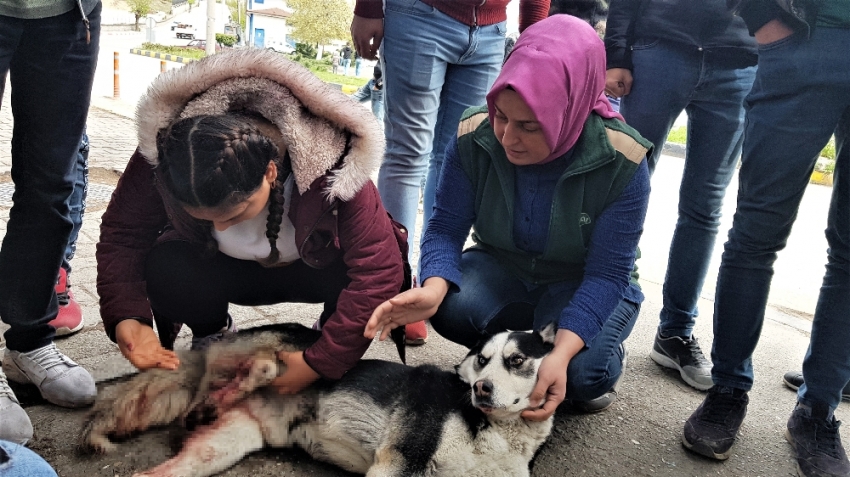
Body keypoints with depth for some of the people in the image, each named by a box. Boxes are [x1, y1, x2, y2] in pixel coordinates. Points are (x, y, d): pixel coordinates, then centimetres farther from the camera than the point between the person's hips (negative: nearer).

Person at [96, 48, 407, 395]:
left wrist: (321, 363, -39)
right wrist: (126, 317, -35)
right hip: (226, 269, 2)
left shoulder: (330, 165, -38)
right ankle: (210, 338, 4)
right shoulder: (164, 153, -29)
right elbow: (123, 231, -18)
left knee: (368, 276, -34)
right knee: (165, 269, -30)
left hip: (316, 270, -1)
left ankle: (329, 340, 2)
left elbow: (380, 268, -38)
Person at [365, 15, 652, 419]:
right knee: (450, 308, -31)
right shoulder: (474, 136, -21)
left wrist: (561, 354, -41)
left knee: (579, 373, -31)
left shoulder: (621, 162, -27)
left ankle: (606, 353, 7)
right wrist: (433, 288, -40)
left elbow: (606, 274, -25)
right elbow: (446, 227, -17)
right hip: (503, 268, 3)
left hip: (584, 285, -2)